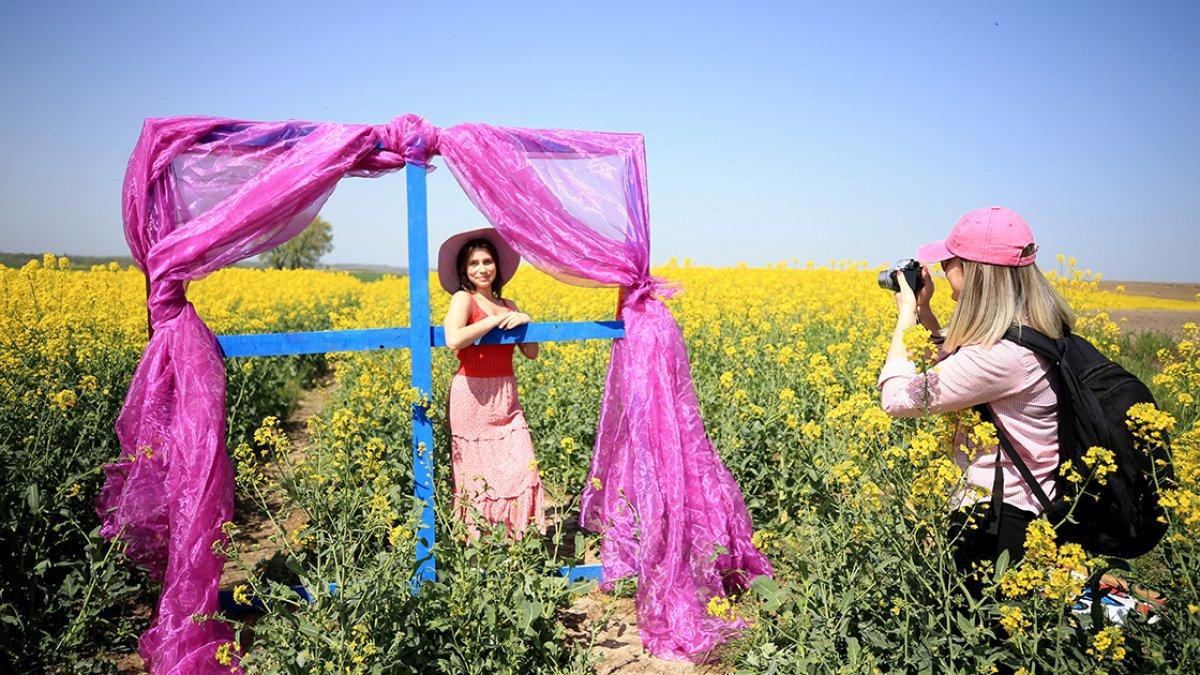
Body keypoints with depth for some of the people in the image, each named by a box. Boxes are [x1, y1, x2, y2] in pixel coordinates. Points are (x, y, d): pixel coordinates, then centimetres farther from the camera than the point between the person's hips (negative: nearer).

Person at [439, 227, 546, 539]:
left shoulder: (509, 305, 13)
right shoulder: (463, 298, -5)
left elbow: (532, 353, 8)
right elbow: (453, 340, -26)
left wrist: (525, 321, -8)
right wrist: (497, 319, -17)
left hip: (506, 398, 6)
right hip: (473, 396, -5)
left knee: (522, 469, -1)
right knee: (476, 475, 2)